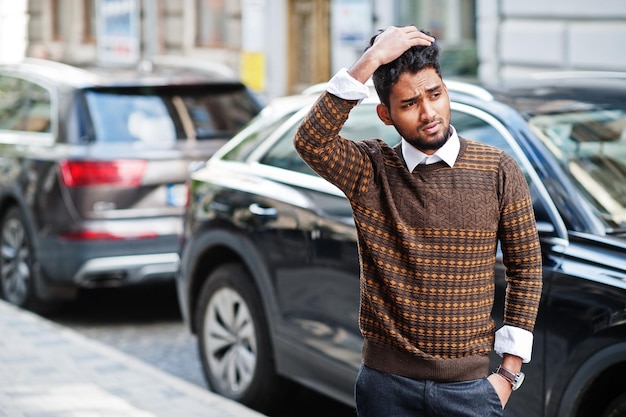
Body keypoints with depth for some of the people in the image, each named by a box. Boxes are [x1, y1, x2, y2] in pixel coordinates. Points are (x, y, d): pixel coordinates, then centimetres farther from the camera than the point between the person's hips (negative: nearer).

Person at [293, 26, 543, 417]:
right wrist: (371, 60, -25)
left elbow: (526, 268, 2)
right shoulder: (370, 171, -3)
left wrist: (509, 372, -1)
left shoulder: (499, 171, -2)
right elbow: (310, 141, -23)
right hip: (386, 384, 0)